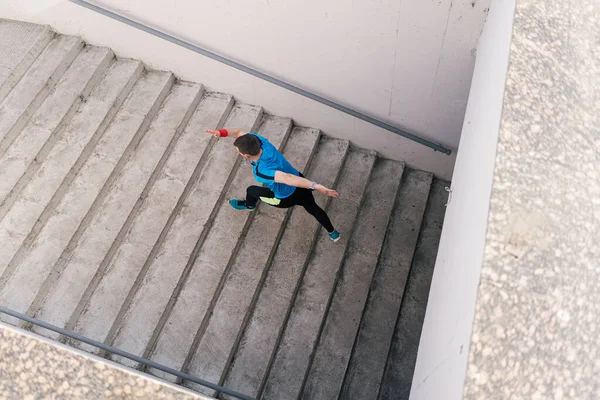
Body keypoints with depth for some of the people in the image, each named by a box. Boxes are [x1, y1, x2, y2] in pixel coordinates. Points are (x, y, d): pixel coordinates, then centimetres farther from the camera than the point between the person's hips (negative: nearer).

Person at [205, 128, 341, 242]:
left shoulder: (261, 171, -43)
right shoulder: (257, 140, -23)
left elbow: (288, 179, -52)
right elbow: (240, 132, -7)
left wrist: (319, 187, -58)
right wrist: (222, 132, -27)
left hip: (286, 198, -5)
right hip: (300, 186, 5)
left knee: (251, 190, 21)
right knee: (312, 207, 33)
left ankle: (249, 205, 60)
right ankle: (333, 233, 53)